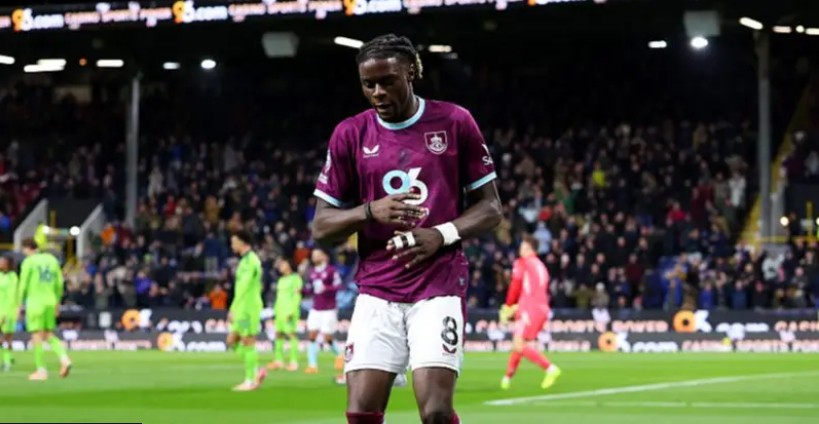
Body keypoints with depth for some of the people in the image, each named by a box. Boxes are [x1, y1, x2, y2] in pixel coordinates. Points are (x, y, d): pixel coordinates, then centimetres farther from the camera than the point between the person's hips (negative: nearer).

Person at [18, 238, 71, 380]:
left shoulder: (28, 262, -7)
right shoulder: (52, 259, 10)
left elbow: (23, 285, -9)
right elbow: (59, 283, 12)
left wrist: (19, 305, -1)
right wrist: (57, 303, 20)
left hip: (35, 302, -6)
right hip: (50, 303, 6)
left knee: (37, 336, 0)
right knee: (48, 335, 12)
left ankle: (41, 370, 0)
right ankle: (64, 358, -11)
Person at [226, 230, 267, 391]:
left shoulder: (250, 260, -14)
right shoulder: (246, 260, 17)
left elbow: (244, 287, -21)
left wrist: (233, 308, -23)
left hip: (249, 308, -10)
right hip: (242, 309, 10)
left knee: (248, 342, -5)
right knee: (232, 341, 9)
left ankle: (250, 381, -1)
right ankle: (256, 371, 11)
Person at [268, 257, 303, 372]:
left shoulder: (295, 278, -4)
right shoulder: (281, 280, 20)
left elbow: (297, 295, -10)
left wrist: (292, 311, -18)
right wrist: (276, 309, 13)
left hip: (290, 311, -8)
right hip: (280, 310, 8)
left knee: (291, 334, -11)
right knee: (279, 334, 5)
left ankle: (294, 362, -12)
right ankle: (279, 360, 8)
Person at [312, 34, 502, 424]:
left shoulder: (455, 123, 1)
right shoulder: (350, 135, 5)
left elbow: (490, 209, 5)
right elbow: (321, 228, 6)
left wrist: (442, 235, -14)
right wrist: (370, 212, -14)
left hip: (439, 286, -2)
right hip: (377, 292, 2)